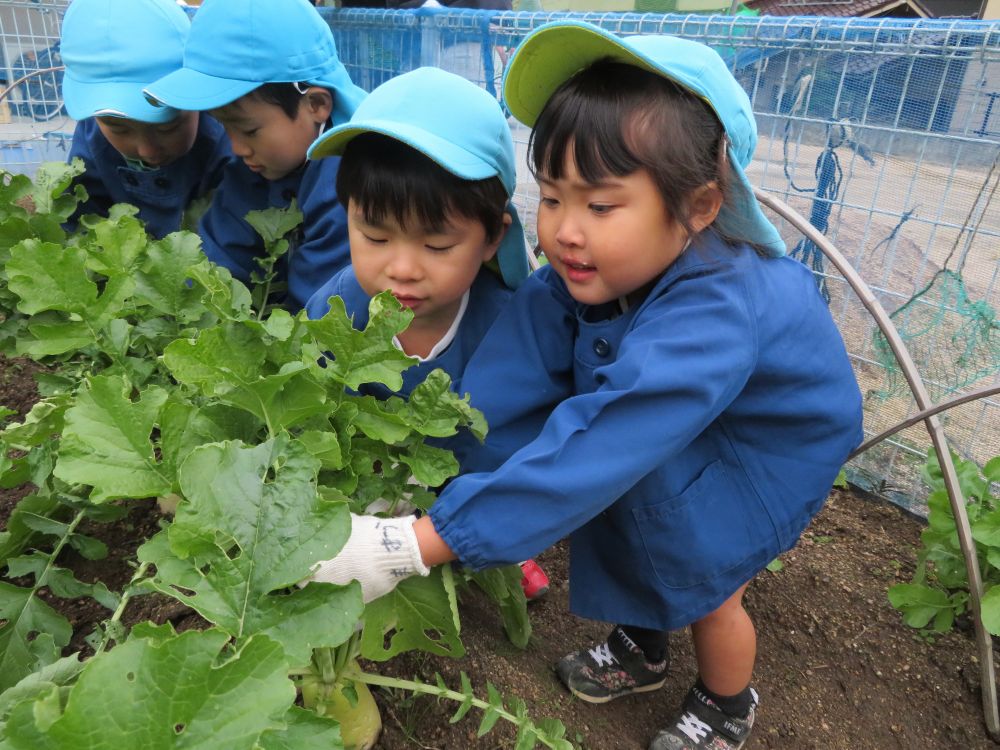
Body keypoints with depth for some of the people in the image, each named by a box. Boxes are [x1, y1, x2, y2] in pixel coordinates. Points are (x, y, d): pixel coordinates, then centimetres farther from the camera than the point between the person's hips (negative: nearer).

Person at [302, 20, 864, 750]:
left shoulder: (712, 314, -42)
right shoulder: (589, 269, -20)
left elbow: (594, 450, -49)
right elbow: (505, 364, -26)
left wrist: (414, 545, -50)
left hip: (764, 453, -5)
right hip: (671, 436, 6)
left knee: (705, 584, -5)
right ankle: (640, 649, 33)